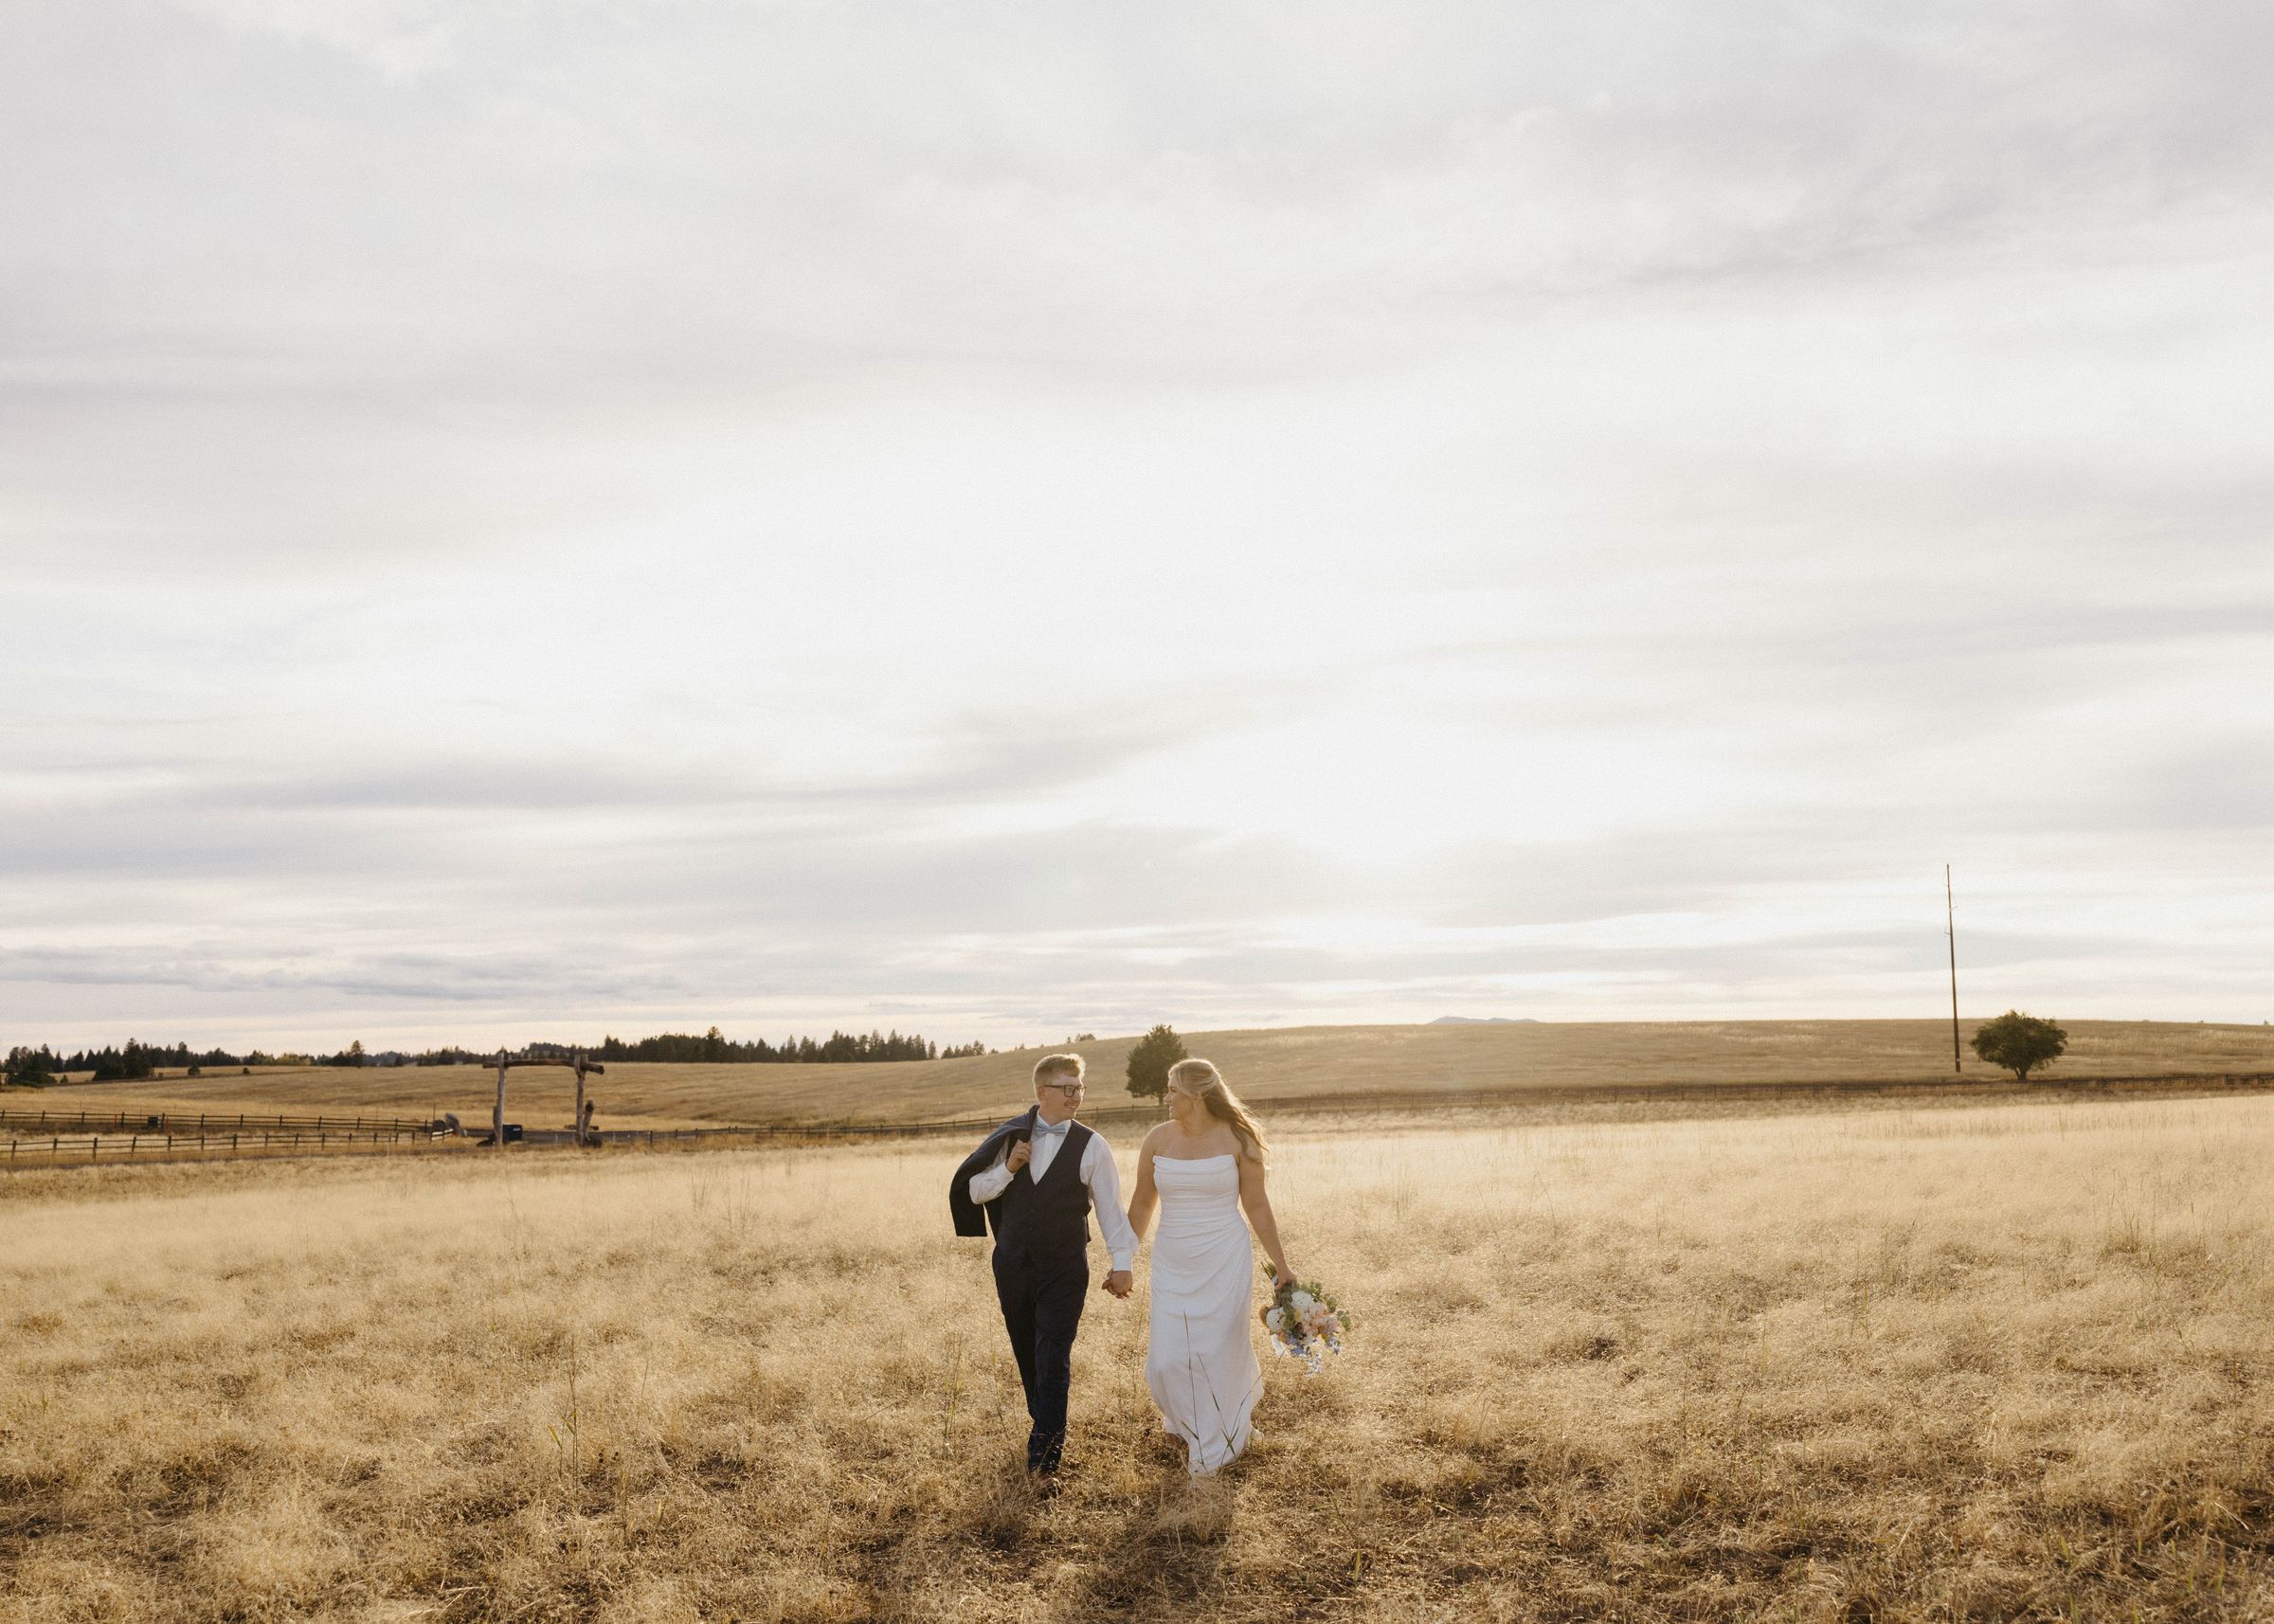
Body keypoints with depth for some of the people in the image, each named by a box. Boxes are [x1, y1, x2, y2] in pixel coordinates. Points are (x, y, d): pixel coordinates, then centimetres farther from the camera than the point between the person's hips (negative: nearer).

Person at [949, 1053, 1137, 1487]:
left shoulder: (1091, 1147, -5)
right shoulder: (1010, 1137, 3)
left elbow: (1111, 1208, -3)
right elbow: (974, 1191, 5)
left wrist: (1122, 1263, -8)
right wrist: (1008, 1168, -12)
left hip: (1064, 1271, -3)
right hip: (1013, 1266, 3)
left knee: (1053, 1362, -7)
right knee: (1027, 1354, 15)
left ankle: (1043, 1459, -4)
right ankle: (1046, 1426, 36)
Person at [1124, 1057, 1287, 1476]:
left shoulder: (1237, 1140, -7)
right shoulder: (1158, 1139, -1)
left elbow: (1257, 1206, -1)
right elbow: (1142, 1204, 10)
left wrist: (1281, 1267, 0)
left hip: (1224, 1264, -2)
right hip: (1172, 1266, 3)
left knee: (1220, 1354, 5)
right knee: (1166, 1360, 1)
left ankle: (1213, 1447, 27)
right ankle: (1188, 1419, 35)